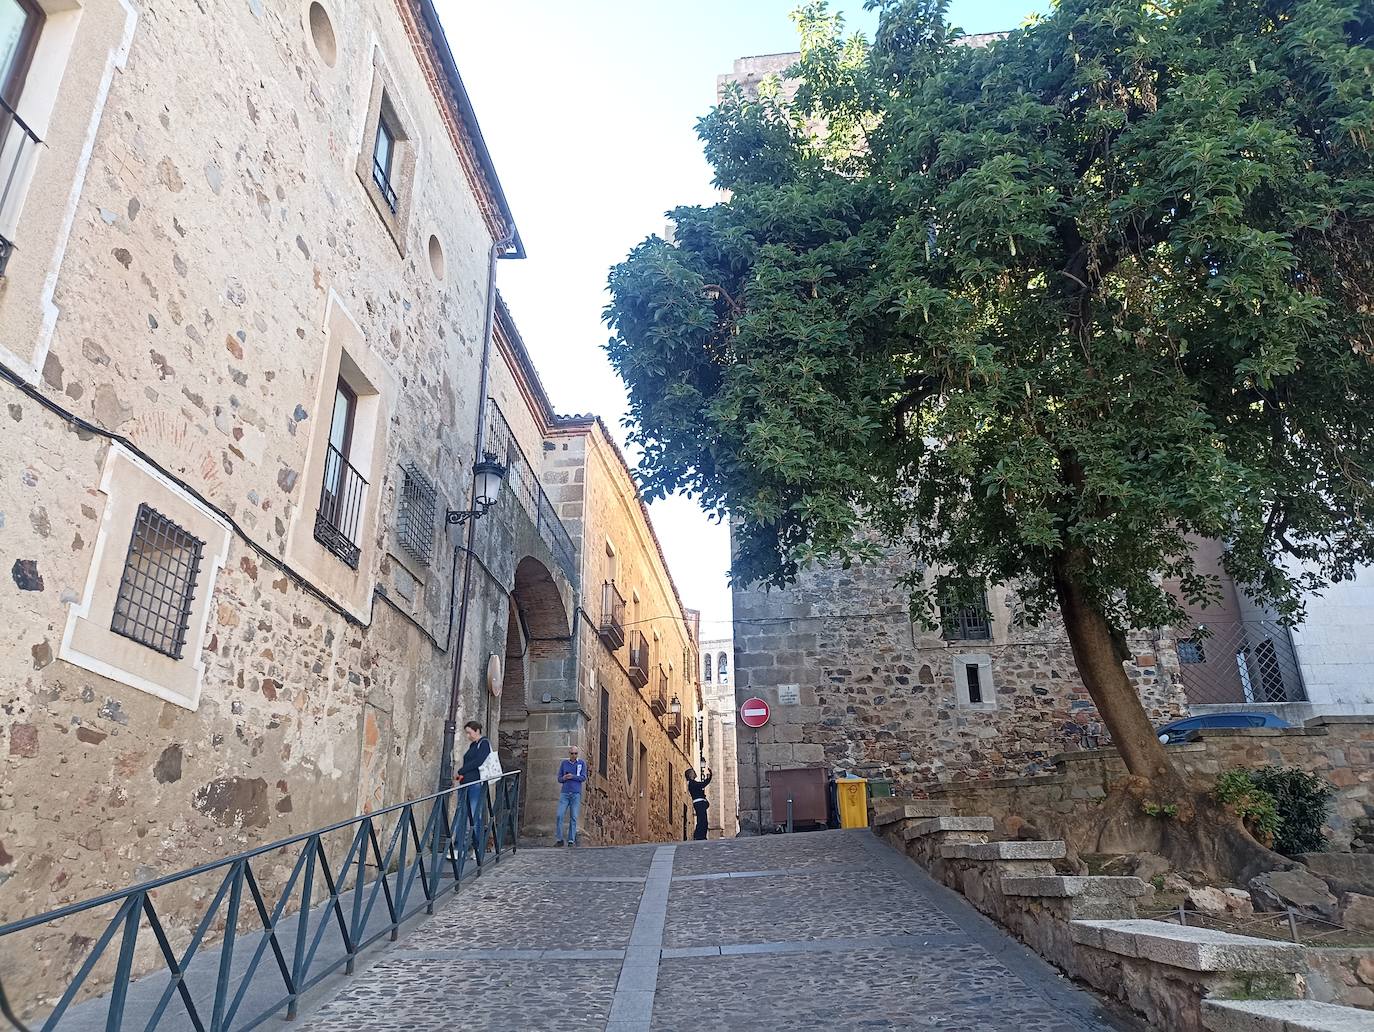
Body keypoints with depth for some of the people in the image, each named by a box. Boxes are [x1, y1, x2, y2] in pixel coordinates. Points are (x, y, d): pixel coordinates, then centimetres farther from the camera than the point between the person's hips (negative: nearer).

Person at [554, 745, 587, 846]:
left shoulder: (582, 763, 4)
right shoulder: (564, 763, 8)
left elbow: (583, 778, -5)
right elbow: (559, 779, 9)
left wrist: (572, 776, -18)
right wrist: (564, 778, -14)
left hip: (576, 794, -1)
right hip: (565, 793, 1)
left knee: (573, 818, -3)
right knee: (559, 816, -7)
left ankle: (571, 840, 3)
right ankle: (560, 840, 2)